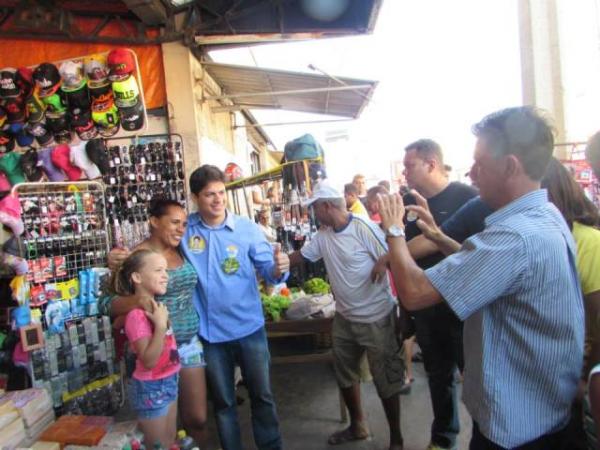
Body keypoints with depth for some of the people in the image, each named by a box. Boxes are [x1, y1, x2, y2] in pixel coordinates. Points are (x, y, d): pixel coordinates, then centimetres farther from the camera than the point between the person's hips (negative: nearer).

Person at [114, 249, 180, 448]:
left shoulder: (154, 305, 1)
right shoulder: (137, 314, -25)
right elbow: (148, 361, -28)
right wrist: (161, 325, -33)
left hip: (168, 382, 8)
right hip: (151, 388, -8)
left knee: (170, 441, 23)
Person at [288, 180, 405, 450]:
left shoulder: (364, 228, -21)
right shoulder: (323, 236, 1)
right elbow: (300, 256, 16)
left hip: (376, 318, -7)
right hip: (344, 318, 8)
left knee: (386, 380, 7)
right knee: (345, 375, 21)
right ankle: (357, 425, 43)